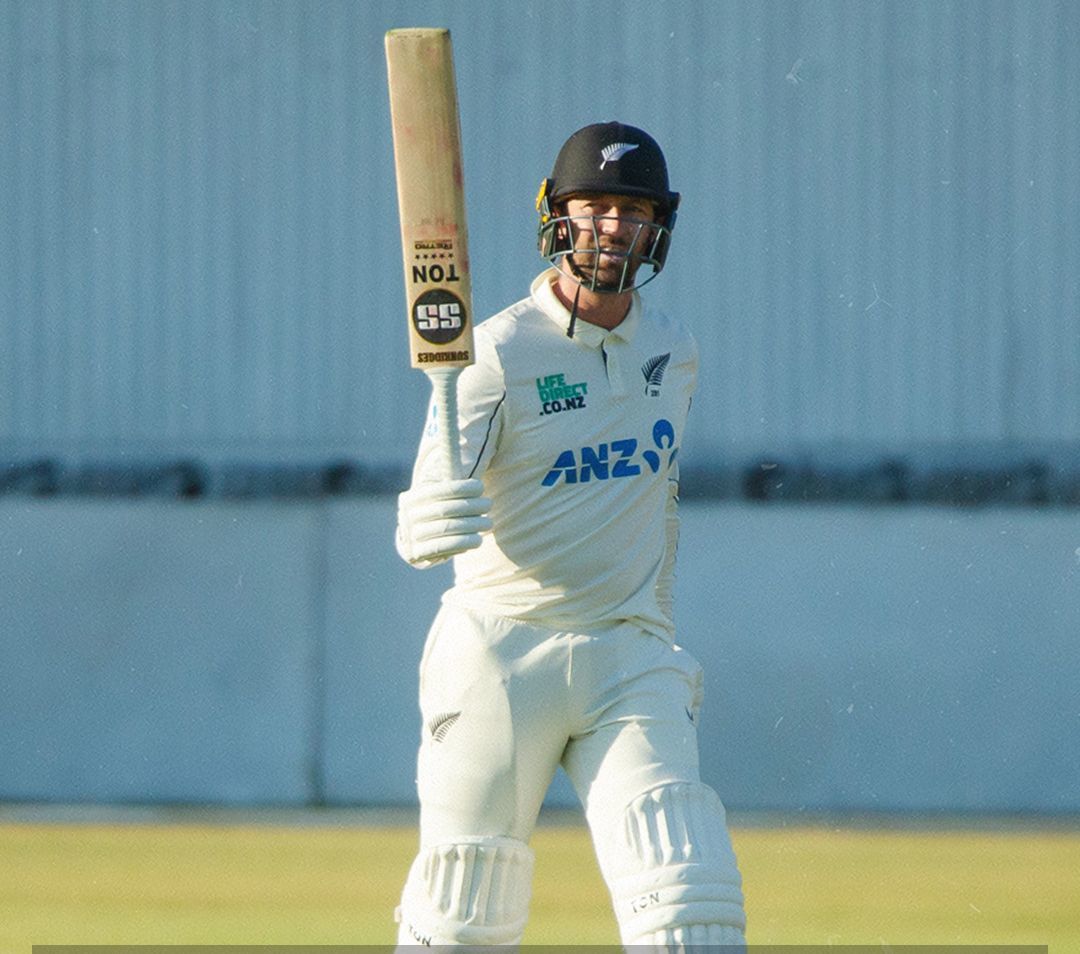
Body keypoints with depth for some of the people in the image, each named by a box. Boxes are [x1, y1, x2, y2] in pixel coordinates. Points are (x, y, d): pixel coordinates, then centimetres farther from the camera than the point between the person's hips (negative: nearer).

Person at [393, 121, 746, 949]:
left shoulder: (673, 354, 9)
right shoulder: (499, 353, -8)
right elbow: (430, 511, -18)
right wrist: (424, 527, -41)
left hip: (629, 662, 3)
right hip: (502, 654, -3)